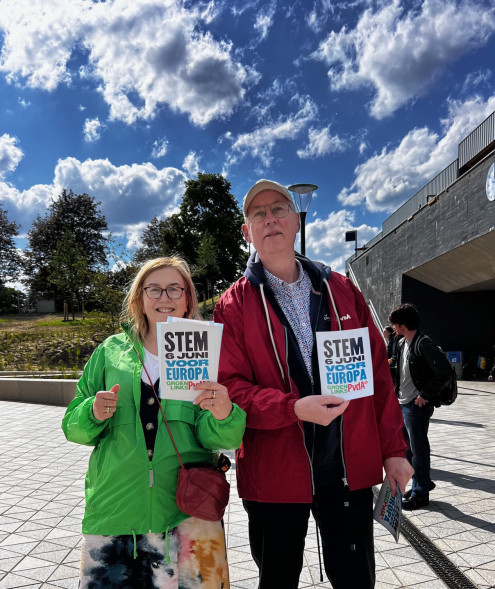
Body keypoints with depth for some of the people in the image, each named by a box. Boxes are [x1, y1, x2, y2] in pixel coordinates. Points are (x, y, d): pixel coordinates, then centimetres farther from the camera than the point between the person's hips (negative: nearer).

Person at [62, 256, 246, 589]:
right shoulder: (111, 352, 6)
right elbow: (73, 427, 8)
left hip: (187, 513, -1)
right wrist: (93, 414, -14)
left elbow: (216, 438, -7)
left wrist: (223, 415, -29)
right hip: (114, 508, 2)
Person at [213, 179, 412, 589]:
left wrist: (393, 449, 4)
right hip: (273, 474, -2)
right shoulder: (234, 305, -3)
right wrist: (294, 408, -25)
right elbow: (230, 387, -10)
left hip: (351, 468, 2)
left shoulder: (341, 290, 5)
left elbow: (377, 372, 6)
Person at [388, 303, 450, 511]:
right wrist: (397, 392, 13)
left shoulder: (423, 344, -18)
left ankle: (420, 494, 16)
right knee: (407, 447, 18)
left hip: (416, 406, -9)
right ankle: (423, 482, 35)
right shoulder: (402, 343, 9)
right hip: (402, 404, 9)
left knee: (418, 448, 3)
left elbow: (444, 371, -26)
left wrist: (425, 395, -20)